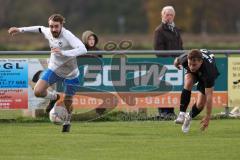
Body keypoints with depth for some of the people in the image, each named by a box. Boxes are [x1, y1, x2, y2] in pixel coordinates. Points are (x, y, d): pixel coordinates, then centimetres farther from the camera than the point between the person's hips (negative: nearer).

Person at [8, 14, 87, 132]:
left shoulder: (68, 36, -32)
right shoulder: (47, 32, -13)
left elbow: (83, 49, -45)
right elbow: (40, 29, 13)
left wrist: (63, 52, -55)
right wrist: (21, 30, 13)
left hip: (70, 74, -4)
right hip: (54, 69, 4)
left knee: (67, 102, 8)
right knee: (38, 92, -17)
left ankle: (67, 121, 44)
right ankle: (54, 97, 19)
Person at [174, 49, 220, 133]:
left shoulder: (208, 70, -46)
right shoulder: (184, 59, -37)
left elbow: (209, 95, -42)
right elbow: (177, 60, -8)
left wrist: (208, 117, -41)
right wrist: (176, 63, 16)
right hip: (192, 73, 2)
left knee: (200, 104, -12)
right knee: (188, 83, -33)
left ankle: (189, 117, 21)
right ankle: (182, 113, -27)